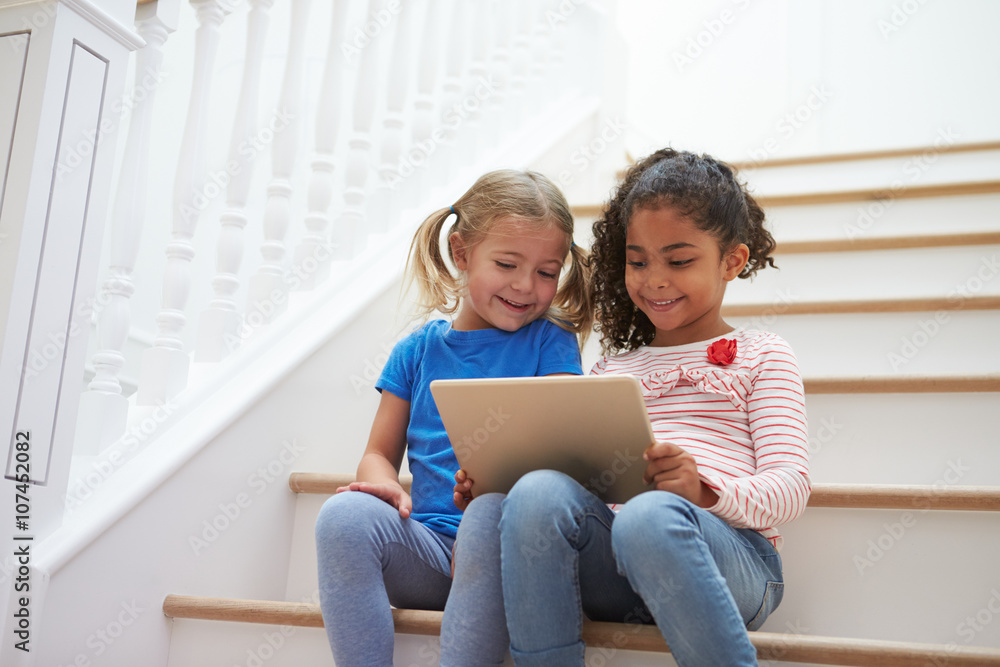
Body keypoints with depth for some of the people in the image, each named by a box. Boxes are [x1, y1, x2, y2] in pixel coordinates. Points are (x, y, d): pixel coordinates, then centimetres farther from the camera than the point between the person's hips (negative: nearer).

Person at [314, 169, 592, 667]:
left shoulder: (549, 342, 8)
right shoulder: (417, 350, 15)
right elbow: (379, 452, 16)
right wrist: (385, 485, -10)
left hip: (508, 550, -3)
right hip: (428, 549, 3)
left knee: (495, 512, -37)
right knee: (346, 513, -27)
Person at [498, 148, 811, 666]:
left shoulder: (760, 356, 16)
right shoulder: (611, 372, 29)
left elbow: (790, 486, 3)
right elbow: (581, 470, 22)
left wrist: (705, 491, -19)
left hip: (730, 555, -3)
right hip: (610, 573, 3)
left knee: (650, 517, -38)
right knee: (537, 493, -30)